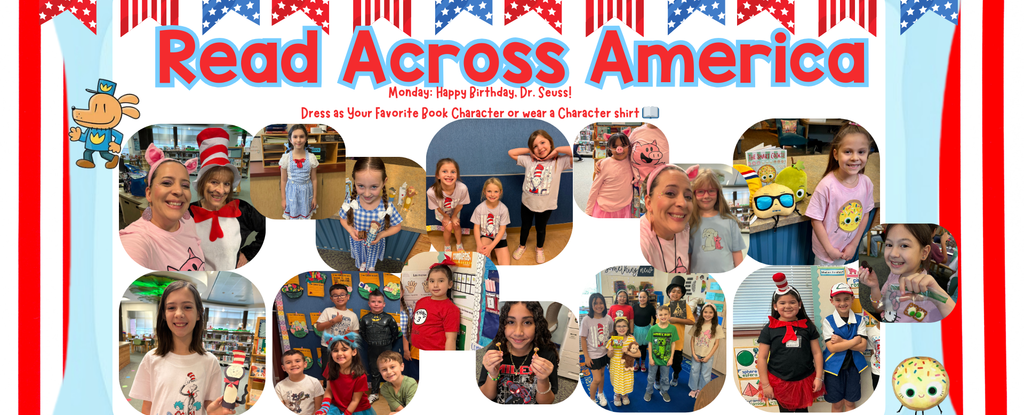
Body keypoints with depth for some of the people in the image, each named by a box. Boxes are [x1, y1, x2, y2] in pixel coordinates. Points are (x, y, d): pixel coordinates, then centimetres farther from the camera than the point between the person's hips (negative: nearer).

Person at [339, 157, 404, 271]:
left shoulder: (387, 207, -35)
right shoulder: (351, 201, -30)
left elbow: (397, 226, -18)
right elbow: (343, 219, -10)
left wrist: (381, 235, -31)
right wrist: (350, 230, -29)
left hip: (375, 243, -1)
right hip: (357, 241, 1)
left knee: (373, 257, 34)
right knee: (360, 257, 35)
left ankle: (371, 266, 67)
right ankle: (362, 263, 68)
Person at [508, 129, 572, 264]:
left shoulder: (560, 161, -16)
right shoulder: (529, 160, -7)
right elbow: (511, 153, -2)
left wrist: (557, 150, -23)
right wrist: (530, 151, -10)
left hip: (546, 206, -2)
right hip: (527, 203, 2)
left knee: (541, 229, 21)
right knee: (525, 227, 23)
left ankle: (540, 249, 46)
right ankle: (522, 246, 48)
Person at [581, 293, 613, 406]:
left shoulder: (608, 319, -7)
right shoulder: (586, 320, -18)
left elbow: (610, 335, 7)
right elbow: (583, 339, -12)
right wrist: (586, 356, -12)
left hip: (604, 353, 4)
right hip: (592, 355, -4)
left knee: (602, 374, 20)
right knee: (597, 379, -5)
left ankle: (600, 394, 44)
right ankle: (592, 399, 18)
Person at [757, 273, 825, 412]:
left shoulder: (807, 326, 0)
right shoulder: (770, 329, -6)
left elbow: (816, 352, 3)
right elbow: (762, 358, -5)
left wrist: (819, 377, -1)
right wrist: (765, 385, -8)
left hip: (804, 381, 2)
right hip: (780, 383, -1)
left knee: (802, 410, 15)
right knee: (786, 410, 11)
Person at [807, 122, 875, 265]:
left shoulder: (866, 183, -11)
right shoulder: (827, 185, -27)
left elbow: (865, 215, 2)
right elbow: (816, 220, -19)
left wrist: (854, 244, 0)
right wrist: (829, 249, -16)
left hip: (847, 249, 4)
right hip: (825, 250, -4)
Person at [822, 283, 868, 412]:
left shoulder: (859, 320, -3)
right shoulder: (828, 321, -9)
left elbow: (862, 346, -12)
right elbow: (832, 348, -17)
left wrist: (842, 341, -20)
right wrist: (854, 341, -19)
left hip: (853, 366, 2)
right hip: (834, 366, -1)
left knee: (850, 403, 11)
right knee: (837, 404, 9)